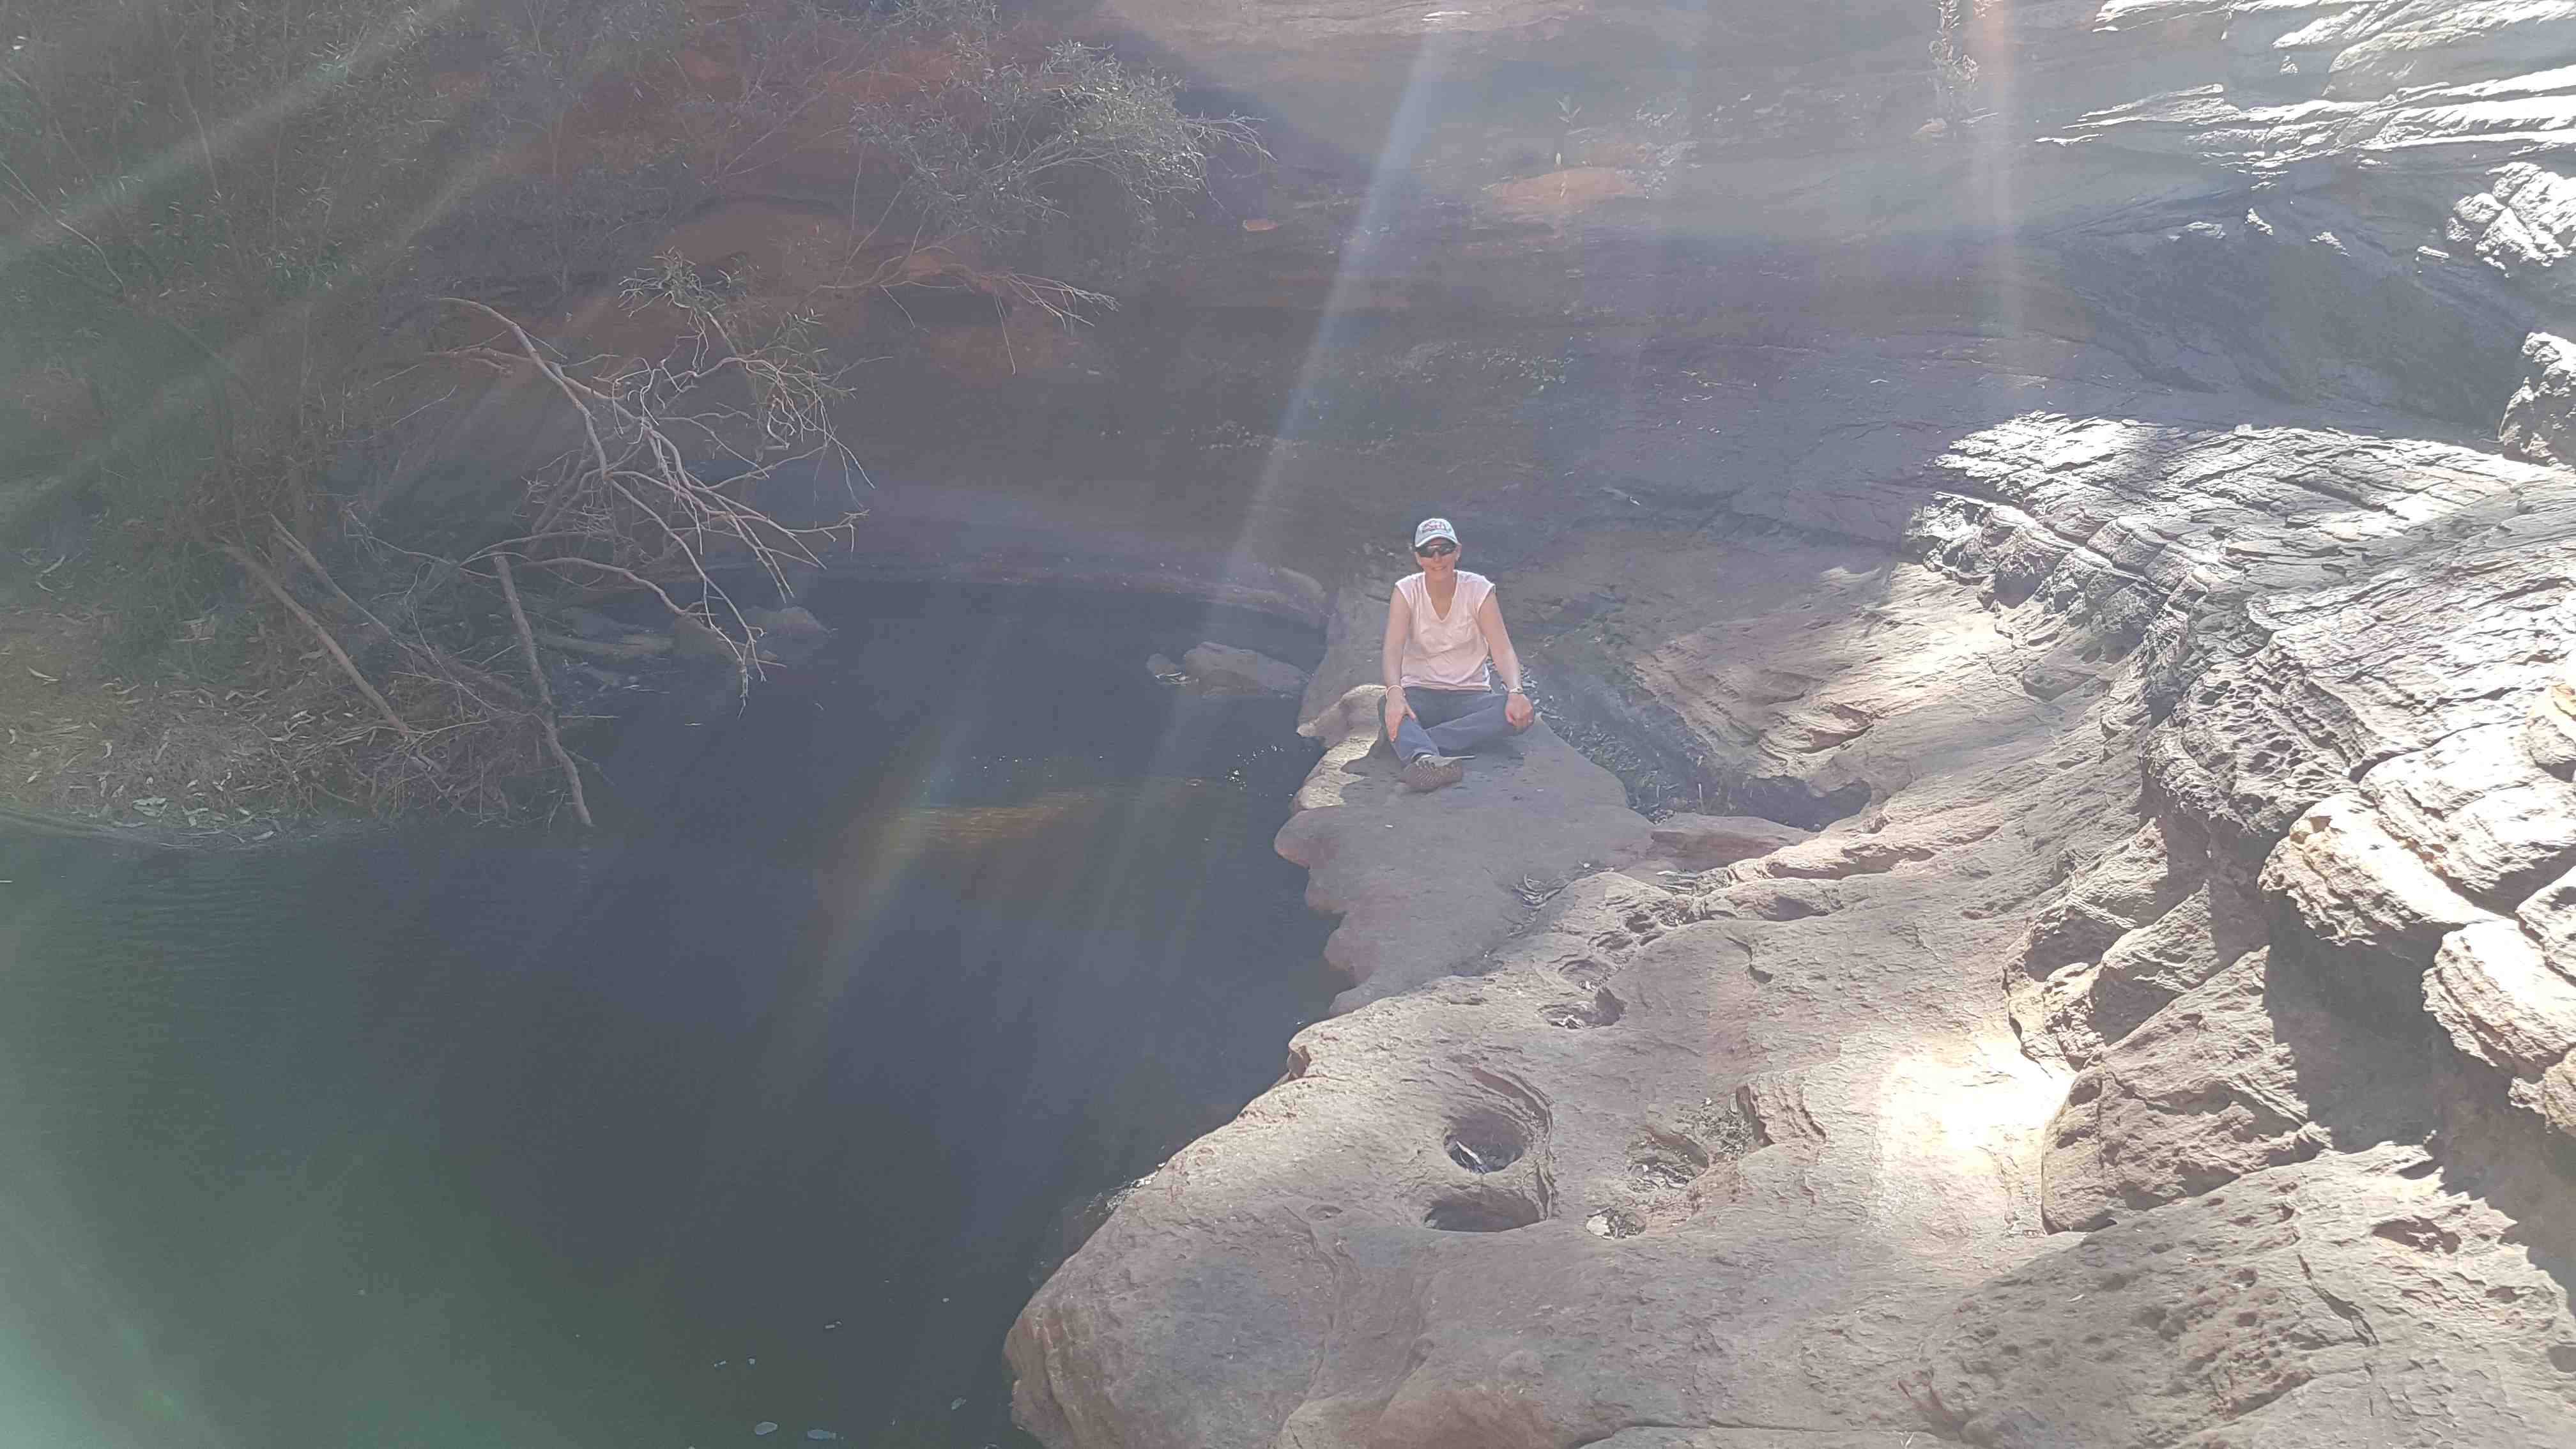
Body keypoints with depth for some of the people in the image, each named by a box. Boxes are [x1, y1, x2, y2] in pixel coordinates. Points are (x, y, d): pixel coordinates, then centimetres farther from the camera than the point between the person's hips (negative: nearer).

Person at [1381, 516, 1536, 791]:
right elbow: (1392, 649, -19)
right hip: (1419, 694, -1)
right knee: (1392, 707, -37)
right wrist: (1395, 692, -40)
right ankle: (1425, 759, -69)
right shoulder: (1406, 591, -5)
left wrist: (1515, 692, -33)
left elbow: (1502, 650, -12)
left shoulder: (1478, 589, -4)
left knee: (1523, 713, -31)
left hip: (1470, 695, 1)